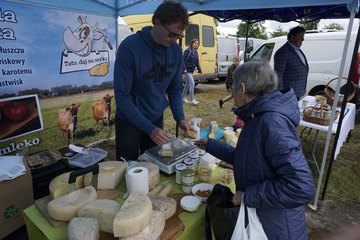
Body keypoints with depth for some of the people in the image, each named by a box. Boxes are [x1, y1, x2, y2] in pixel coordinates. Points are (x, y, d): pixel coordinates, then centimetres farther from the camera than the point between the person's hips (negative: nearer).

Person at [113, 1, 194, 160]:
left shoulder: (176, 50, -7)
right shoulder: (129, 47, -22)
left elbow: (175, 89, 2)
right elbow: (122, 96, -22)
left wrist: (180, 118, -13)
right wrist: (149, 128, -27)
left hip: (157, 120, 4)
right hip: (129, 121, -4)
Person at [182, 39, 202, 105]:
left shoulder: (196, 52, 12)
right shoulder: (188, 51, -11)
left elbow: (197, 62, 17)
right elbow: (183, 60, -16)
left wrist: (200, 70, 15)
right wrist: (184, 69, -23)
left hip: (192, 71, 8)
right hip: (187, 71, -8)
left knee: (188, 84, 15)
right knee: (192, 83, -13)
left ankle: (183, 98, 29)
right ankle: (192, 100, -8)